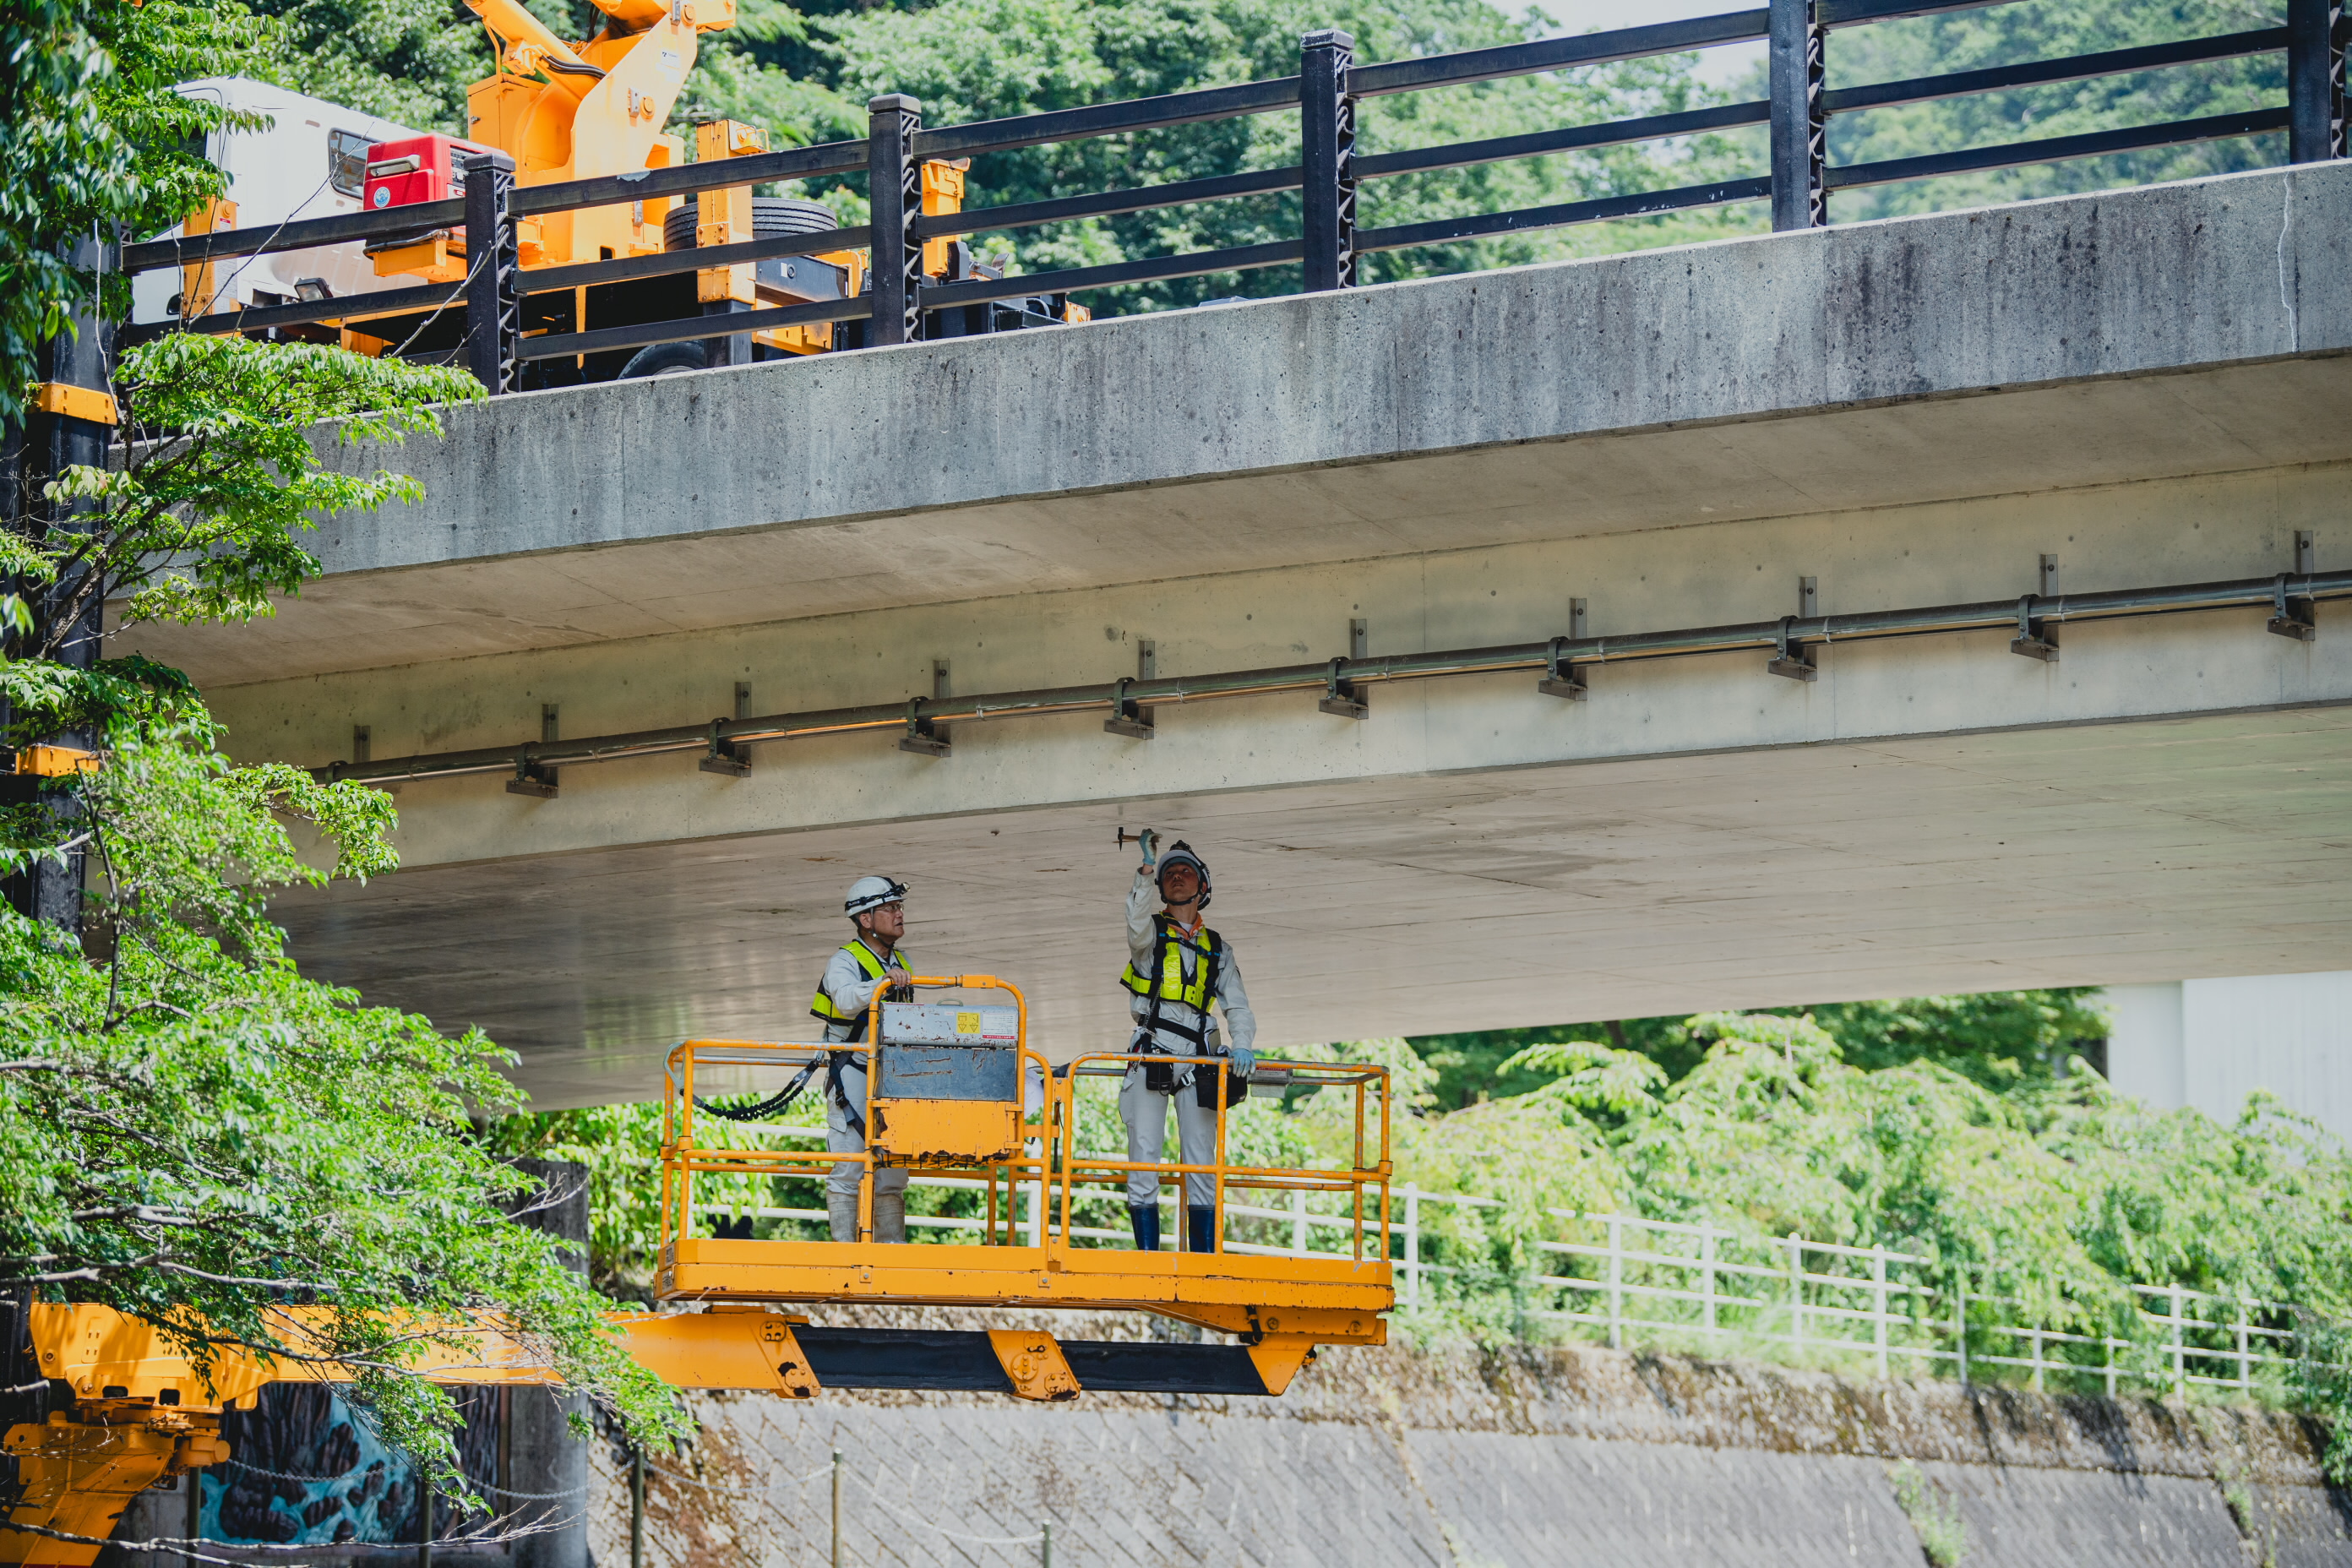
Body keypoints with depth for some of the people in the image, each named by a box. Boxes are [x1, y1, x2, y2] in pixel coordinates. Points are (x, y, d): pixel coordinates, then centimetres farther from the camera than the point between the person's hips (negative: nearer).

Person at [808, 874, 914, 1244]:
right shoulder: (845, 961, -6)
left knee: (892, 1174, 6)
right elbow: (847, 1000, -27)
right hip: (852, 1079, -7)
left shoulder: (901, 963, 17)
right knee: (848, 1170, -7)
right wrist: (883, 984, -42)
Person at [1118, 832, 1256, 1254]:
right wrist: (1147, 869, -19)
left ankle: (1205, 1262, -2)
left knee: (1201, 1165, -2)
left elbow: (1237, 1005, 11)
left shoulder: (1218, 950, 20)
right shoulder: (1151, 934, 14)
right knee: (1143, 1159, -9)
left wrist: (1240, 1046, -9)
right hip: (1151, 1055, -2)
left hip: (1198, 1061, 2)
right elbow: (1137, 927, -12)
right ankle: (1148, 1256, -9)